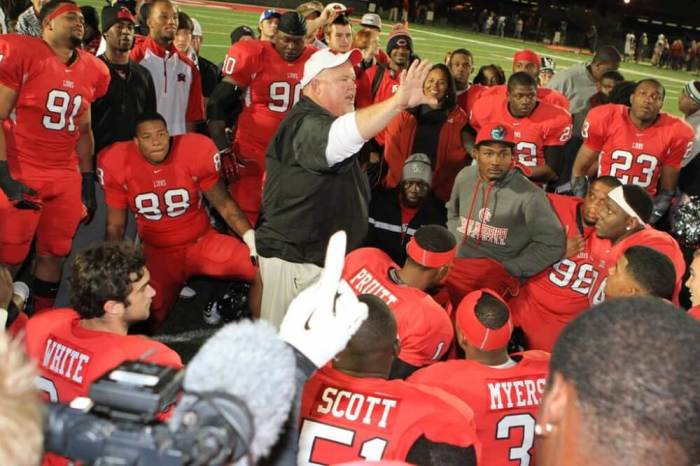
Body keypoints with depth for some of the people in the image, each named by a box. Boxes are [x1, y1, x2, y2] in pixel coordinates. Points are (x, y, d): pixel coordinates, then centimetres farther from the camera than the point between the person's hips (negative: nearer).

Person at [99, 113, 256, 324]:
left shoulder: (196, 153, -16)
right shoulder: (119, 164, -11)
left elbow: (223, 203, -3)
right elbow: (115, 226, 2)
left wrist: (250, 236, -14)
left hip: (201, 241, -1)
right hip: (156, 252, 1)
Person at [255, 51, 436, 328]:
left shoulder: (321, 121, 16)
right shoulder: (305, 125, -23)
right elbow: (341, 136, -44)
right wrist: (399, 102, -55)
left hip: (325, 254, 10)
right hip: (294, 260, -10)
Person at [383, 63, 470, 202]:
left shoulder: (458, 118, 5)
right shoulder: (405, 112, 7)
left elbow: (457, 159, 0)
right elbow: (392, 148, 2)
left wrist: (434, 183, -11)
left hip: (438, 192, -1)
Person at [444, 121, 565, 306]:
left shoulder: (528, 195, -11)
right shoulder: (465, 177, 8)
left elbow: (552, 245, -6)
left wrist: (508, 269, -7)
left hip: (496, 271, -6)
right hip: (456, 262, 6)